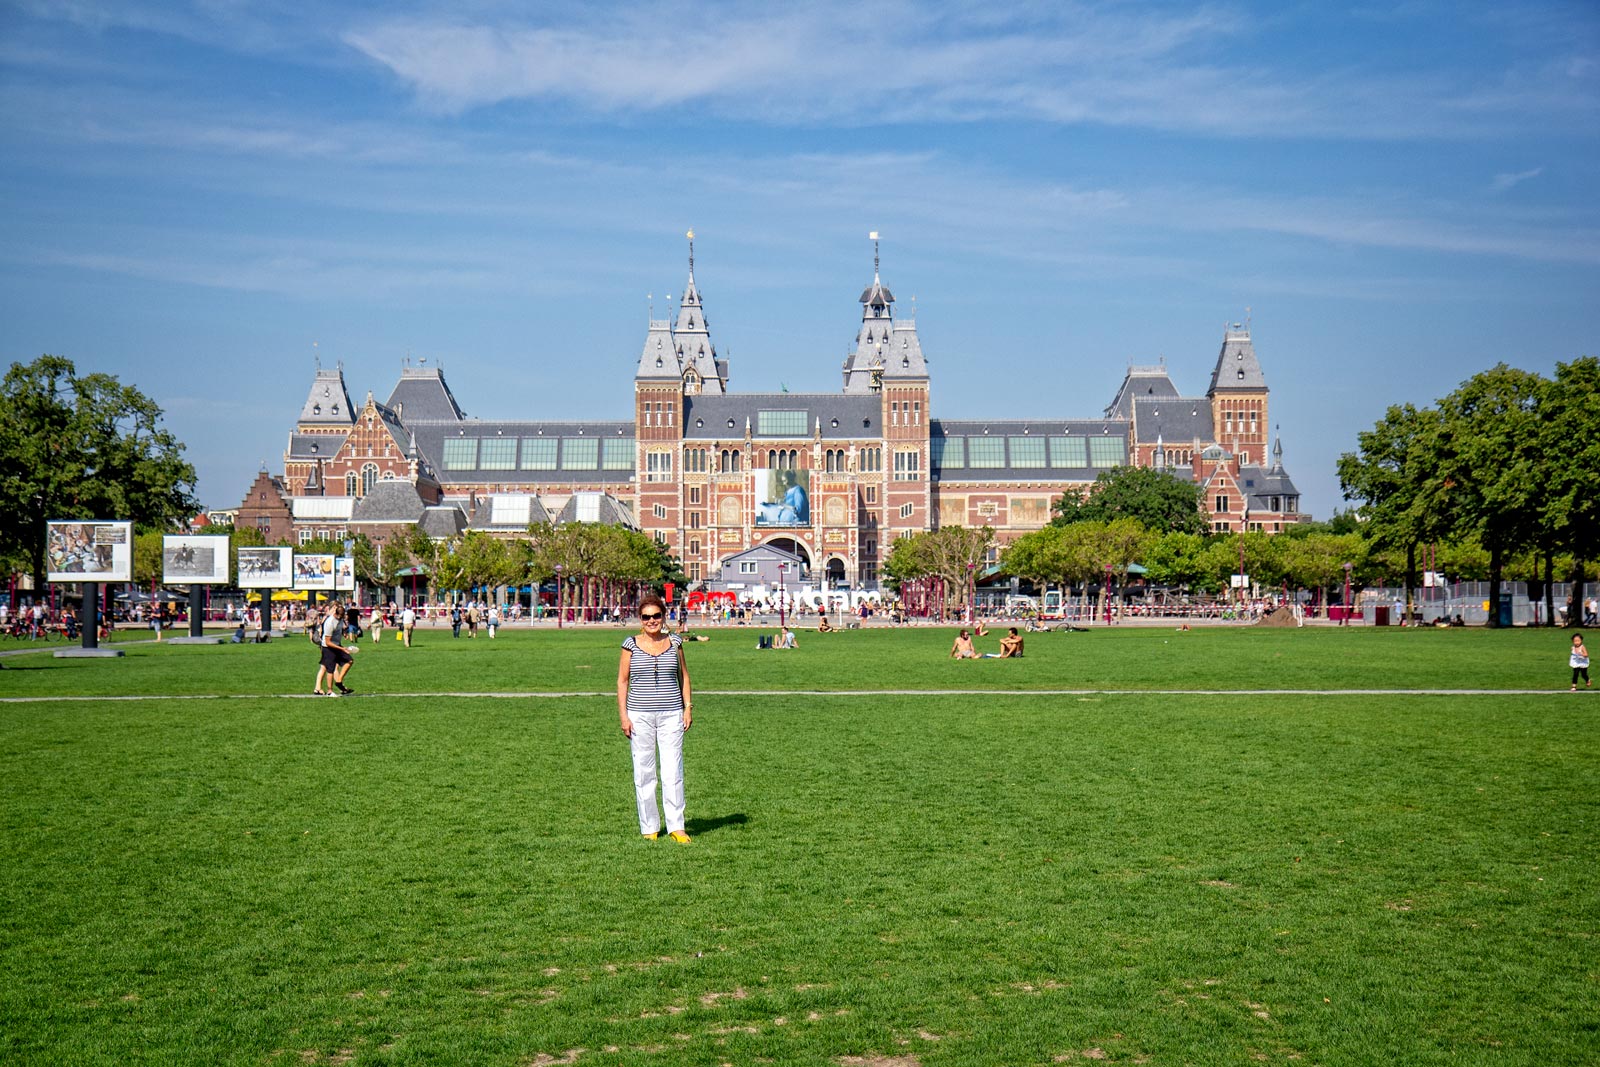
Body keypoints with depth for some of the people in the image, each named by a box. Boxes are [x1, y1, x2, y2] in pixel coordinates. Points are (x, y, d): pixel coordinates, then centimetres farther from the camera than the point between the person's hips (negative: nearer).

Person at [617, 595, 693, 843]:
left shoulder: (674, 643, 7)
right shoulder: (631, 645, 2)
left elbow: (684, 676, 14)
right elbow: (622, 681, 4)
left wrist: (688, 707, 7)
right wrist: (623, 715, -2)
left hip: (671, 714, 1)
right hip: (640, 715, -1)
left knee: (672, 772, -3)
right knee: (644, 772, 3)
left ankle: (676, 827, 4)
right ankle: (649, 827, 13)